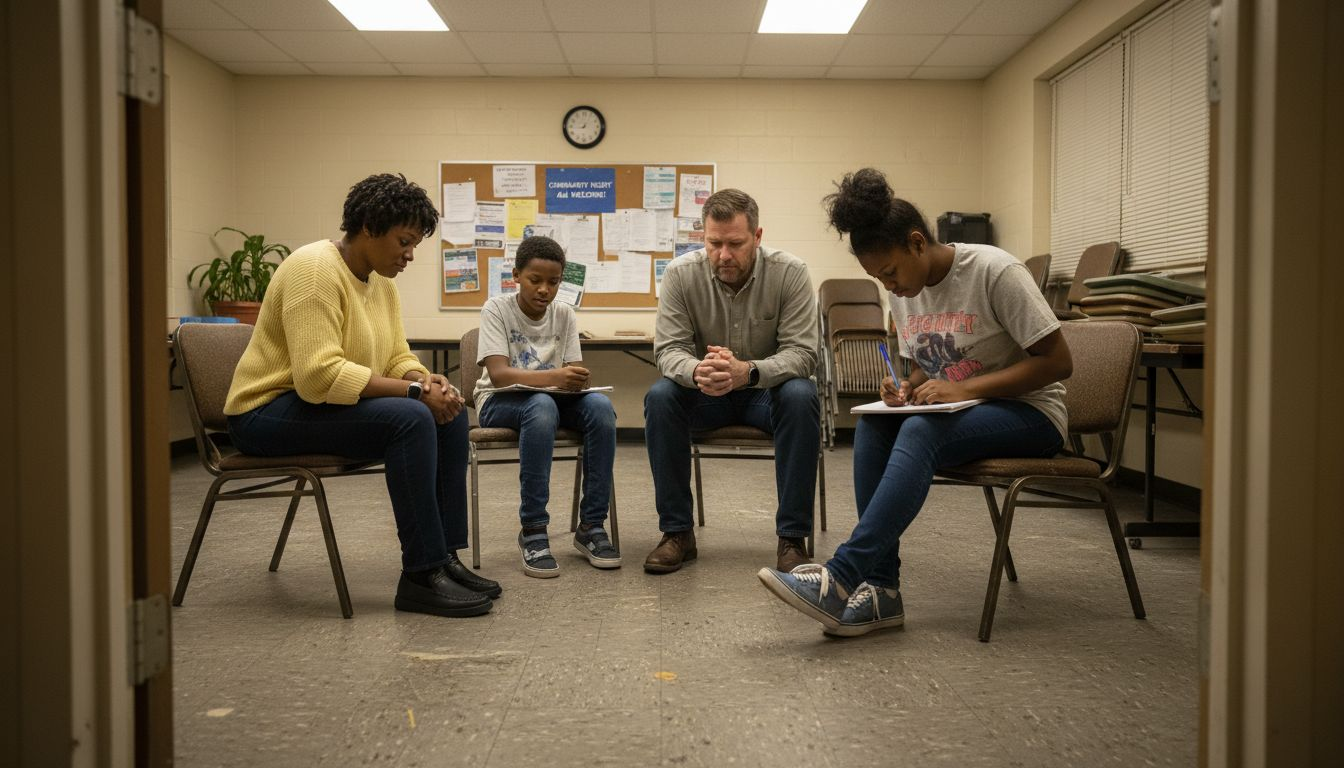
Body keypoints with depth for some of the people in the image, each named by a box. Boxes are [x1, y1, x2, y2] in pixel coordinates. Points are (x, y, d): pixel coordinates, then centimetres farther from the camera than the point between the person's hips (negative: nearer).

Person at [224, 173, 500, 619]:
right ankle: (420, 577, -23)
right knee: (411, 419, -29)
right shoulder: (315, 269, -20)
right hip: (268, 412, -9)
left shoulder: (381, 283, 7)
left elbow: (396, 357, 9)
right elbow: (319, 374, -30)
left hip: (324, 404, 9)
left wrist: (427, 380, -15)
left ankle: (445, 557, -3)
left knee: (449, 414, -5)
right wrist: (413, 390, -28)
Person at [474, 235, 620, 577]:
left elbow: (574, 372, -2)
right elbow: (498, 374, -23)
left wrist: (576, 380, -28)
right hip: (500, 400, -4)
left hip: (554, 397, 4)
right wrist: (552, 376, -40)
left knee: (600, 405, -27)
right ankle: (532, 530, -31)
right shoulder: (497, 310, -10)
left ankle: (591, 526, -20)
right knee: (541, 406, -38)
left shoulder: (564, 314, 2)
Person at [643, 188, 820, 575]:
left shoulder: (790, 272, -16)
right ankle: (677, 531, -16)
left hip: (767, 389, -1)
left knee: (801, 396, -33)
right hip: (705, 394, 1)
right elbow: (669, 350, -13)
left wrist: (748, 371, -41)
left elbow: (801, 352, -19)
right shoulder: (680, 273, -12)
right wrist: (696, 371, -40)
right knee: (660, 396, -28)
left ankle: (792, 537, -22)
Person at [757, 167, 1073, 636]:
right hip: (952, 414, 7)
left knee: (920, 430, -34)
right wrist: (908, 388, -8)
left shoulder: (995, 272, -16)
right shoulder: (904, 291, 4)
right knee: (872, 425, -23)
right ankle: (880, 588, -26)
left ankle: (842, 577, -37)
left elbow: (1058, 362, -17)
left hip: (1030, 413, -6)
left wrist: (965, 389, -25)